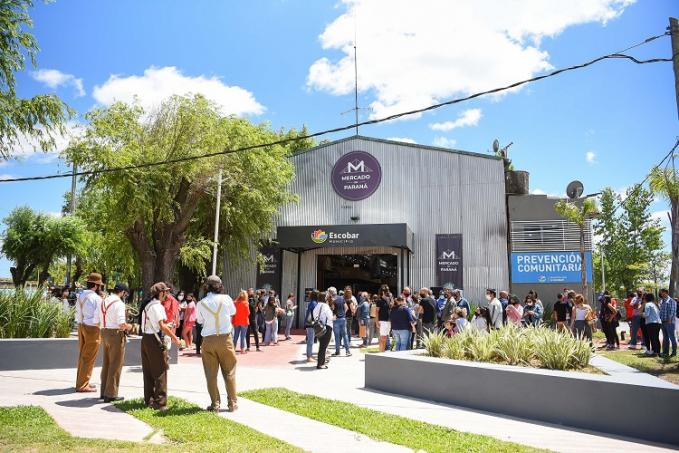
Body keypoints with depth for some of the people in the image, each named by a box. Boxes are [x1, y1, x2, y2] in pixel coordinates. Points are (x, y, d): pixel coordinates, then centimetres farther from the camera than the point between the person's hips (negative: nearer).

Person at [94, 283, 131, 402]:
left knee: (106, 363, 18)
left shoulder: (103, 302, 10)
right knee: (115, 365, 1)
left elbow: (96, 322, 12)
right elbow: (122, 324, -22)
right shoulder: (119, 303, -15)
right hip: (116, 334, -8)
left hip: (104, 333, 8)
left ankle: (103, 392, 28)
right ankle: (110, 394, 5)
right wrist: (129, 327, -3)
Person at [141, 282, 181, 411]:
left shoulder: (148, 305, 15)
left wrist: (166, 326, 16)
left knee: (148, 371, 14)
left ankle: (149, 400, 22)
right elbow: (162, 326, -20)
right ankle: (160, 402, -1)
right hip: (155, 339, -10)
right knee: (160, 372, -3)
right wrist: (174, 337, -15)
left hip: (145, 338, 10)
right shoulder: (157, 306, -14)